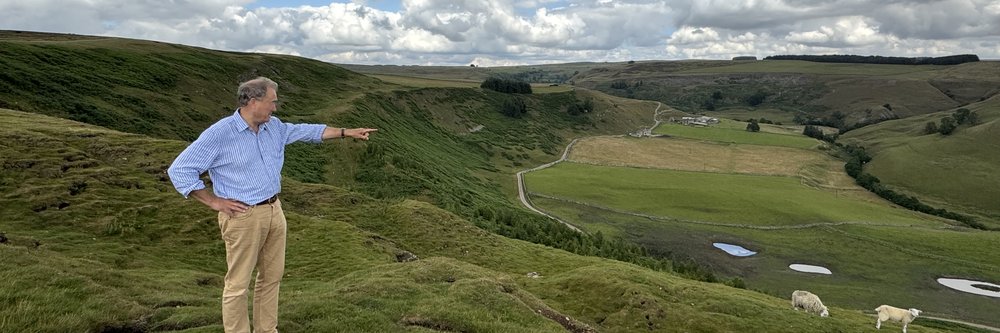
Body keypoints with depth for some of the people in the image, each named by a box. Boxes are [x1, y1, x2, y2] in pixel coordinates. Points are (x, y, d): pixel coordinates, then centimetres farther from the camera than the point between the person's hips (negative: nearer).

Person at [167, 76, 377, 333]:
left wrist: (347, 132, 17)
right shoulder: (219, 134, -15)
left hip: (275, 211, 8)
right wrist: (214, 201, -13)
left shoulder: (274, 127, 5)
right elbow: (179, 170, -14)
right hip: (243, 217, -7)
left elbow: (308, 131, 18)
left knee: (272, 277, 17)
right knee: (238, 285, 3)